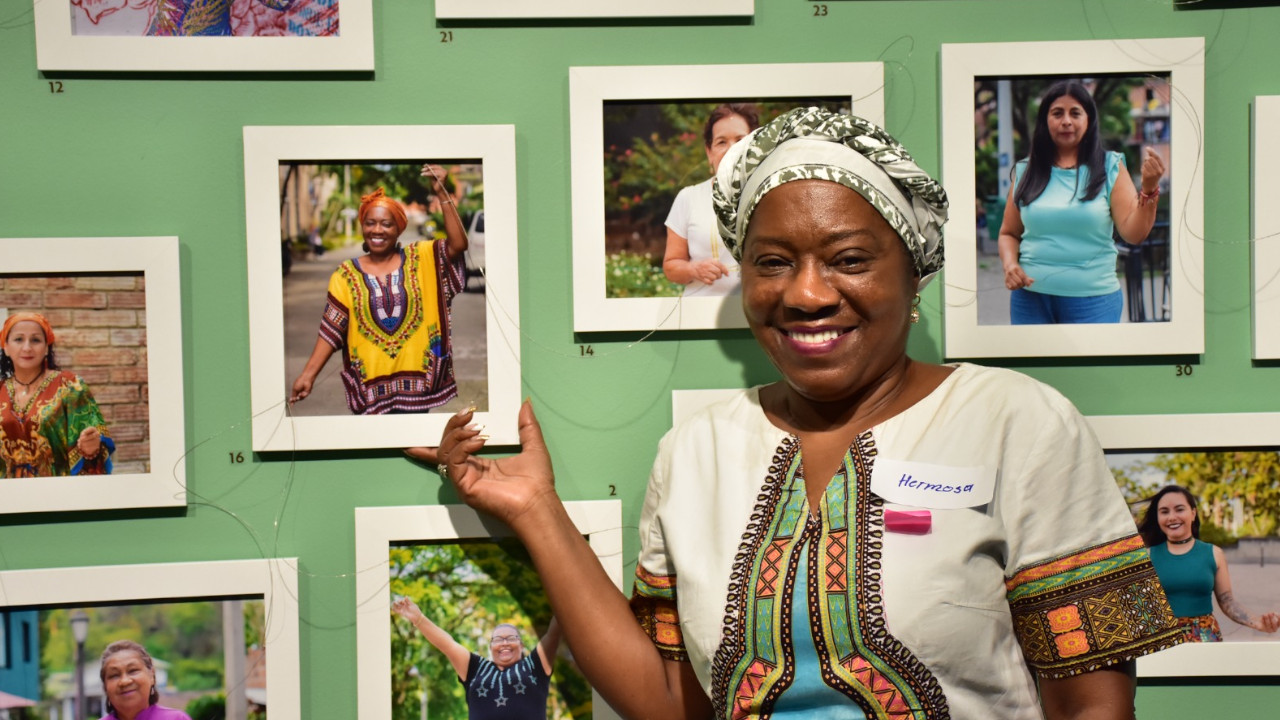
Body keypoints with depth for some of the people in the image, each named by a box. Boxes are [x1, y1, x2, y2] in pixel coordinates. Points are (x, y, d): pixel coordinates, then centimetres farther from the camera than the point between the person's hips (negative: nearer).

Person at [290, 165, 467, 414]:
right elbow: (331, 330, 0)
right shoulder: (346, 275, 3)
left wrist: (441, 193, -19)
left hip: (415, 379, 0)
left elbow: (458, 244, -13)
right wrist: (309, 374, -9)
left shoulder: (420, 258, 3)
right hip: (370, 384, 0)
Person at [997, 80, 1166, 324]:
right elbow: (1009, 233, 13)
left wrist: (1149, 188, -19)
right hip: (1030, 297, 2)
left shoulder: (1110, 168, 0)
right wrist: (1010, 264, -6)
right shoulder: (1026, 172, 6)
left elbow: (1133, 234, -7)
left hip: (1092, 301, -2)